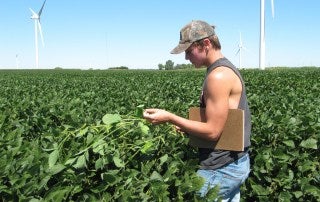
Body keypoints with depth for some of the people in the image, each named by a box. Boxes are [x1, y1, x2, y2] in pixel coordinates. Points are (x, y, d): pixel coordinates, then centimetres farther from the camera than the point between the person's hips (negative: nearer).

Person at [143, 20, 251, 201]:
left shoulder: (218, 75, -21)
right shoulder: (227, 68, 11)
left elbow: (212, 131, -22)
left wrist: (170, 117, -18)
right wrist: (185, 126, 11)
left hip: (222, 168, -10)